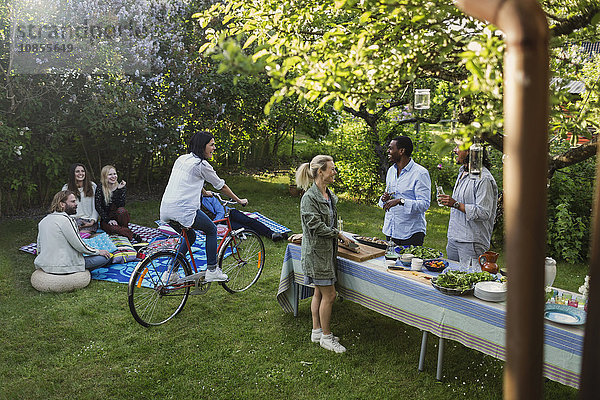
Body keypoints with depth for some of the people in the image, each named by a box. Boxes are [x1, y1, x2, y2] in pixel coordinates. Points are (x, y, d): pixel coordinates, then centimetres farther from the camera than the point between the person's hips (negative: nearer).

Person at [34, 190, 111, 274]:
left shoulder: (43, 221, 12)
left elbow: (39, 248, 17)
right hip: (62, 267, -9)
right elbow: (80, 246, -14)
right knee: (106, 257, -7)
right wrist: (98, 252, 1)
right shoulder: (65, 219, -15)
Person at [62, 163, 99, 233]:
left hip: (89, 220, 0)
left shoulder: (93, 186, 11)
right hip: (74, 220, 0)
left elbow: (96, 206, 7)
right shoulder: (66, 188, 10)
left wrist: (92, 221, -7)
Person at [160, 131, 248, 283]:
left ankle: (171, 273, 22)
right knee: (211, 230, 12)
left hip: (166, 210, 8)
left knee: (190, 236, 26)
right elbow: (221, 186, 4)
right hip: (183, 210, -8)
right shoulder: (202, 164, -5)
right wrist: (239, 200, 16)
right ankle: (212, 270, 14)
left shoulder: (182, 159, 18)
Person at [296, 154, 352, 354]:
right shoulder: (309, 198, -18)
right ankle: (326, 336, 12)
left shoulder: (329, 195, 10)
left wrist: (338, 236, 7)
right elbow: (317, 226, -21)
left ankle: (316, 332, 28)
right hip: (316, 251, -9)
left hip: (327, 250, 9)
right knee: (329, 294, -2)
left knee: (320, 292, 16)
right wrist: (338, 234, -13)